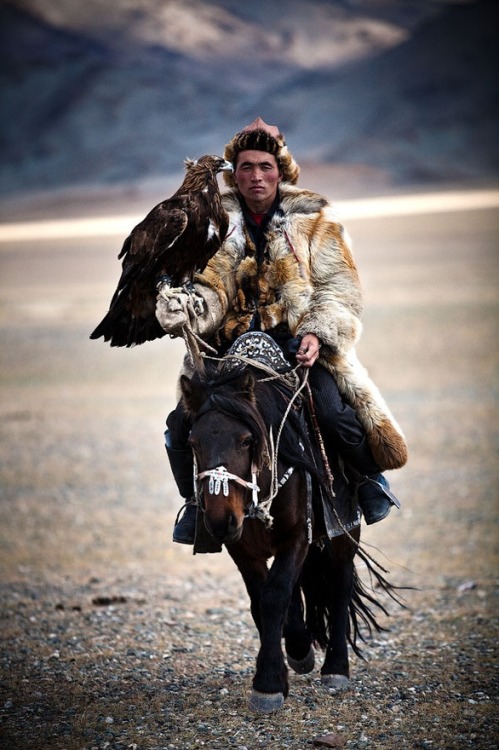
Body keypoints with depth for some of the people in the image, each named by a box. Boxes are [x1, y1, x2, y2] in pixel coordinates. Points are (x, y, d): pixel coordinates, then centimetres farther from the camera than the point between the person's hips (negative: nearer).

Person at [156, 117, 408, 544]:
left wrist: (317, 334, -17)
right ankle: (197, 501, 15)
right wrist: (187, 308, -22)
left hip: (299, 344, -2)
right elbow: (212, 288, 3)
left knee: (333, 412, -28)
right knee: (181, 424, -13)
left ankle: (371, 477, 4)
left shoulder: (313, 218, 6)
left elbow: (338, 287, 1)